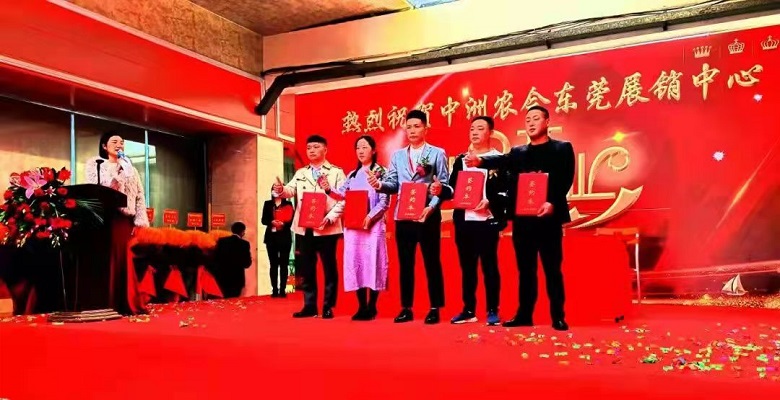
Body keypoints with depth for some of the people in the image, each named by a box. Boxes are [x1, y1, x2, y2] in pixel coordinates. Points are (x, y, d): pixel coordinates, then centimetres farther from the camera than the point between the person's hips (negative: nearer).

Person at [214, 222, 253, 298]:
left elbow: (215, 259, 4)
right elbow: (247, 264, -9)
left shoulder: (221, 241, 2)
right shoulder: (244, 243, -9)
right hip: (237, 278, -4)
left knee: (226, 299, 16)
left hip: (222, 277, 4)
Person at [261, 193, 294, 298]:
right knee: (273, 264, 3)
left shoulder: (288, 204, 5)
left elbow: (292, 220, -2)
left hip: (285, 237, -1)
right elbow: (263, 220, 4)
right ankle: (274, 290, 6)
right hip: (271, 237, 1)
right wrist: (272, 222, -15)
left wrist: (283, 224, -19)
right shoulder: (268, 204, 10)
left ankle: (282, 290, 3)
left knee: (284, 264, -1)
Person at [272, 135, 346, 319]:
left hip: (327, 228, -4)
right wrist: (280, 189, -22)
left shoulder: (336, 172, 2)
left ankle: (328, 307, 9)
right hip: (303, 227, 5)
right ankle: (309, 306, 16)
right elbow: (290, 190, 1)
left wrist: (330, 217, -19)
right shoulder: (300, 173, 16)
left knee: (329, 267, 1)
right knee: (306, 268, 8)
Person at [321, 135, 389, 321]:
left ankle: (371, 307, 1)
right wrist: (329, 190, -11)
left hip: (373, 225, -5)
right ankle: (361, 307, 9)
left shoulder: (380, 171, 2)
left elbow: (384, 201, -7)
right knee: (355, 262, 3)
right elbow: (342, 196, 8)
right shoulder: (352, 175, 19)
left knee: (372, 261, -6)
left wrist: (370, 217, -19)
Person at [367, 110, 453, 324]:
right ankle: (406, 308, 16)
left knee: (432, 262, 2)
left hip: (428, 215, -4)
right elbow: (393, 184, 8)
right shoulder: (397, 155, 15)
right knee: (405, 263, 8)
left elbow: (445, 185, -4)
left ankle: (435, 308, 11)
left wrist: (439, 191, -24)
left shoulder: (437, 153, 3)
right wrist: (380, 184, -13)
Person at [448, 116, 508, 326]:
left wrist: (490, 202, -20)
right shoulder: (460, 160, 15)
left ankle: (493, 311, 8)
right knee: (467, 266, 10)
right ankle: (468, 310, 18)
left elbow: (507, 190, -6)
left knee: (489, 265, -1)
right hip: (463, 220, 5)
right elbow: (452, 188, 10)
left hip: (488, 220, -5)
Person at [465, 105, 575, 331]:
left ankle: (558, 316, 9)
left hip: (548, 217, -4)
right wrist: (480, 161, -25)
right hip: (522, 218, 4)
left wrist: (552, 203, -22)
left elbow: (565, 181, -6)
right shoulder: (518, 152, 17)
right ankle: (524, 314, 16)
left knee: (552, 268, 1)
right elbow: (501, 161, -3)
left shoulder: (562, 149, 7)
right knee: (525, 269, 9)